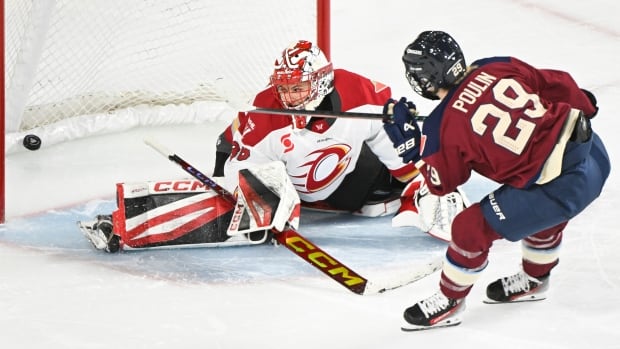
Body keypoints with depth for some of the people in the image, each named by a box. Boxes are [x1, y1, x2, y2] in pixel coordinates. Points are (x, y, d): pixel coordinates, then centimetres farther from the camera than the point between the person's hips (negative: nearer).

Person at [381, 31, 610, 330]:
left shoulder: (443, 128, -10)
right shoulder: (497, 67, 1)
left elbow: (441, 184, 5)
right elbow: (559, 85, 10)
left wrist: (410, 146, 13)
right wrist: (584, 106, 29)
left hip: (562, 186, -7)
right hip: (593, 150, 7)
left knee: (472, 227, 7)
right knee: (548, 213, 36)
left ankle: (449, 301, 27)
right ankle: (534, 279, 57)